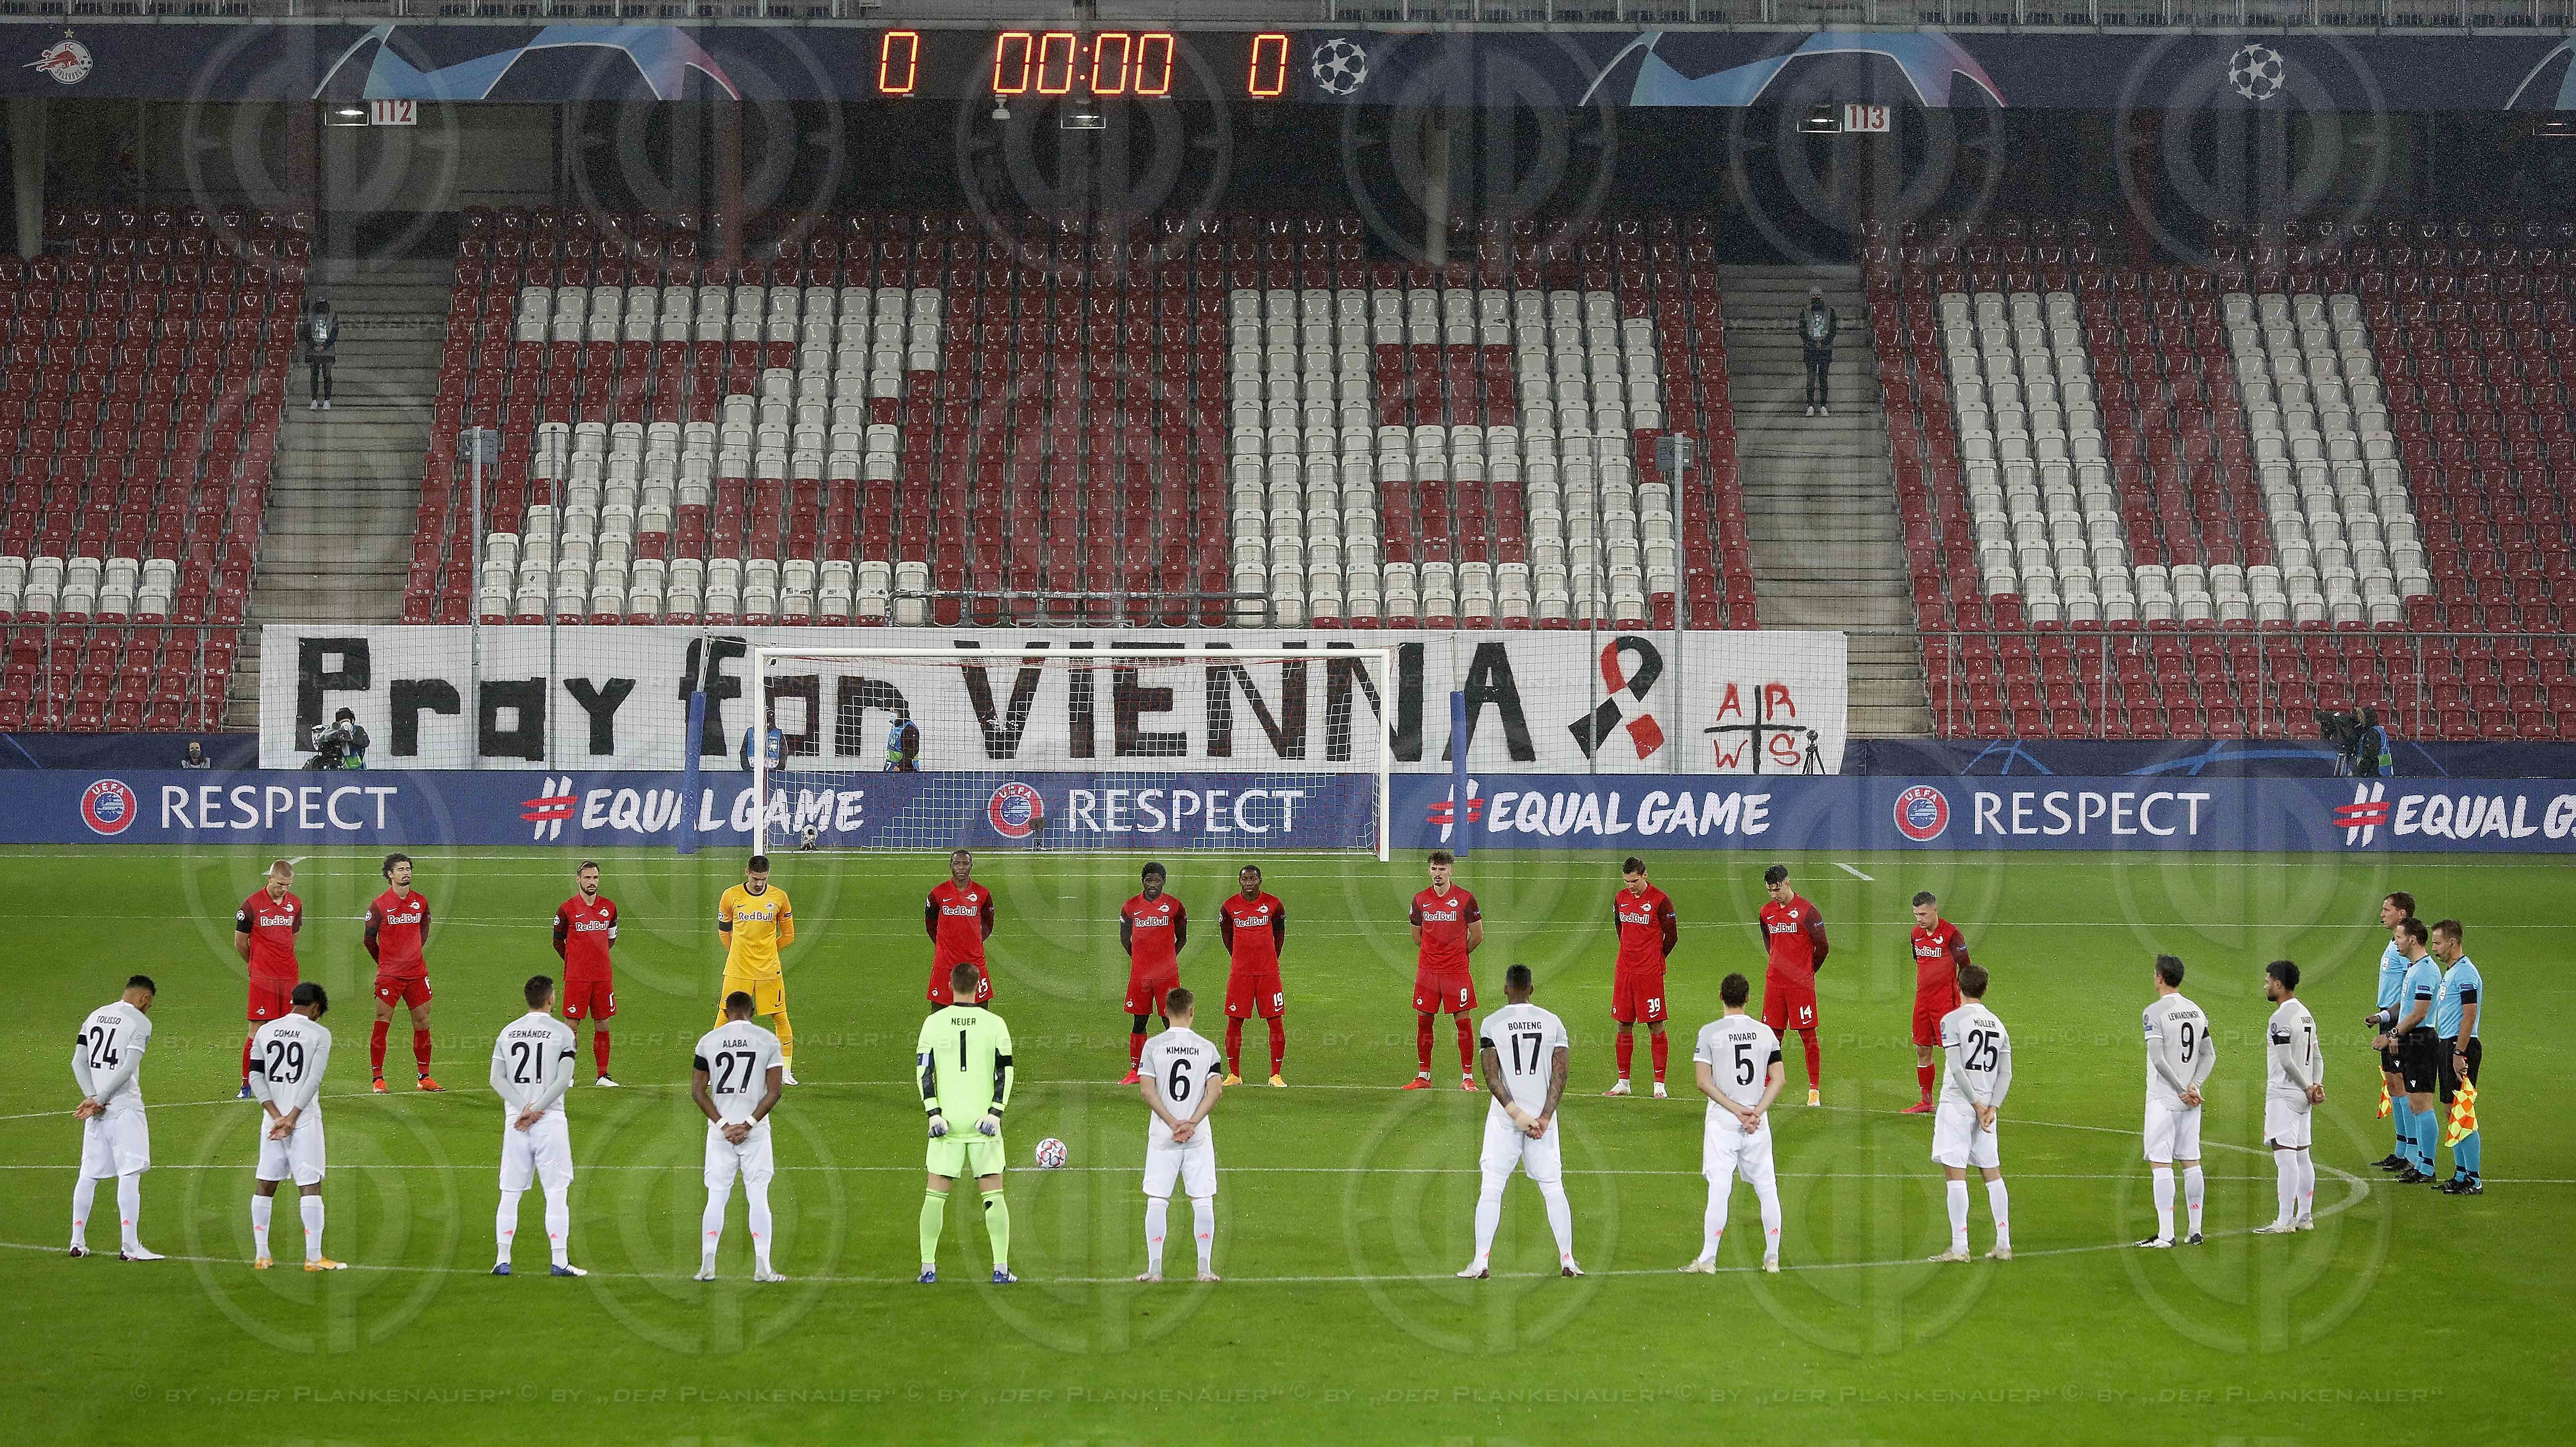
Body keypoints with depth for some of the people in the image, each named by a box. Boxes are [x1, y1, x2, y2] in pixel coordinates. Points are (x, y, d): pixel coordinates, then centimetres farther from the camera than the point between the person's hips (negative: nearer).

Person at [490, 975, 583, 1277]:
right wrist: (535, 1110, -10)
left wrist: (524, 1108, -5)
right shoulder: (563, 1032, -3)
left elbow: (497, 1079, 2)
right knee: (557, 1192, 0)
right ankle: (560, 1261, -4)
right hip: (550, 1121, -3)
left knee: (510, 1193, 8)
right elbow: (564, 1080, -11)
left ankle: (502, 1260, 6)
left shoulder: (507, 1032, 9)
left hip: (515, 1119, 3)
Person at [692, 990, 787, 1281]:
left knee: (716, 1197, 6)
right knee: (758, 1197, 2)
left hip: (720, 1129, 1)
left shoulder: (708, 1041, 2)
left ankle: (707, 1266, 3)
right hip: (756, 1131, -1)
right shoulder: (768, 1040, -1)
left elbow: (697, 1091, -1)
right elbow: (776, 1090, -7)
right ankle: (762, 1268, -1)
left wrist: (723, 1125, -3)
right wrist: (748, 1124, -8)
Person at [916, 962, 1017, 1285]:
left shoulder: (934, 1023, 1)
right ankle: (1001, 1268, 0)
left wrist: (934, 1113, -2)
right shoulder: (994, 1024, 0)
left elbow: (924, 1071, -1)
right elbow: (1007, 1071, -3)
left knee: (936, 1194, 7)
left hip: (946, 1120, 0)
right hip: (983, 1120, 0)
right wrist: (995, 1112, -4)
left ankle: (928, 1268, 6)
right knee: (993, 1193, 4)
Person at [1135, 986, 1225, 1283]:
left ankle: (1154, 1268, 0)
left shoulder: (1154, 1046, -2)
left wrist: (1173, 1123, -9)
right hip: (1199, 1136, 1)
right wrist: (1192, 1123, -10)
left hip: (1163, 1135, -1)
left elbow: (1147, 1089, -9)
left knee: (1157, 1201, 5)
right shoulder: (1207, 1047, 2)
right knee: (1203, 1201, 6)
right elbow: (1215, 1090, -7)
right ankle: (1205, 1268, 3)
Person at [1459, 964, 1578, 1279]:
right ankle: (1567, 1260, 7)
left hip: (1505, 1119, -2)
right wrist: (1544, 1118, -8)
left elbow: (1492, 1078, -10)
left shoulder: (1492, 1023, -4)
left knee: (1491, 1188, 2)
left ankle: (1481, 1262, -4)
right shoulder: (1553, 1022, 3)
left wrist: (1517, 1115, -12)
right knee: (1554, 1189, 9)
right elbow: (1560, 1075, -4)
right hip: (1543, 1116, 2)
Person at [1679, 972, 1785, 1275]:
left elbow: (1703, 1082, -10)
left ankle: (1708, 1260, -4)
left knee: (1719, 1189, -4)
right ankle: (1772, 1259, 13)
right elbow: (1780, 1078, 0)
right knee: (1767, 1188, 10)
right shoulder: (1765, 1032, 5)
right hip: (1758, 1123, 3)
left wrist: (1737, 1110, -10)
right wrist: (1756, 1112, -7)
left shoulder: (1710, 1032, -4)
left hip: (1722, 1122, -3)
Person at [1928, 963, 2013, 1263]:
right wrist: (1991, 1108, -1)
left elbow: (1957, 1069, -14)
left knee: (1956, 1173, -5)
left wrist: (1977, 1104, -10)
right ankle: (2004, 1245, 11)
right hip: (1986, 1107, 6)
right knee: (1992, 1173, 11)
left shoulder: (1952, 1020, -7)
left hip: (1958, 1104, -6)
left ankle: (1959, 1247, -8)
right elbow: (2006, 1073, 6)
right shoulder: (1997, 1024, 11)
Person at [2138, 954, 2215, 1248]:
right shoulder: (2197, 1011, 10)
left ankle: (2166, 1234, -8)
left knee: (2160, 1164, -5)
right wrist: (2194, 1085, -1)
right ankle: (2195, 1231, 13)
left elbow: (2158, 1060, -19)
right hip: (2191, 1101, 7)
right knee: (2191, 1162, 11)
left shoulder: (2154, 1012, -12)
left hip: (2164, 1099, -7)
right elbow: (2210, 1055, 10)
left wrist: (2183, 1090, -13)